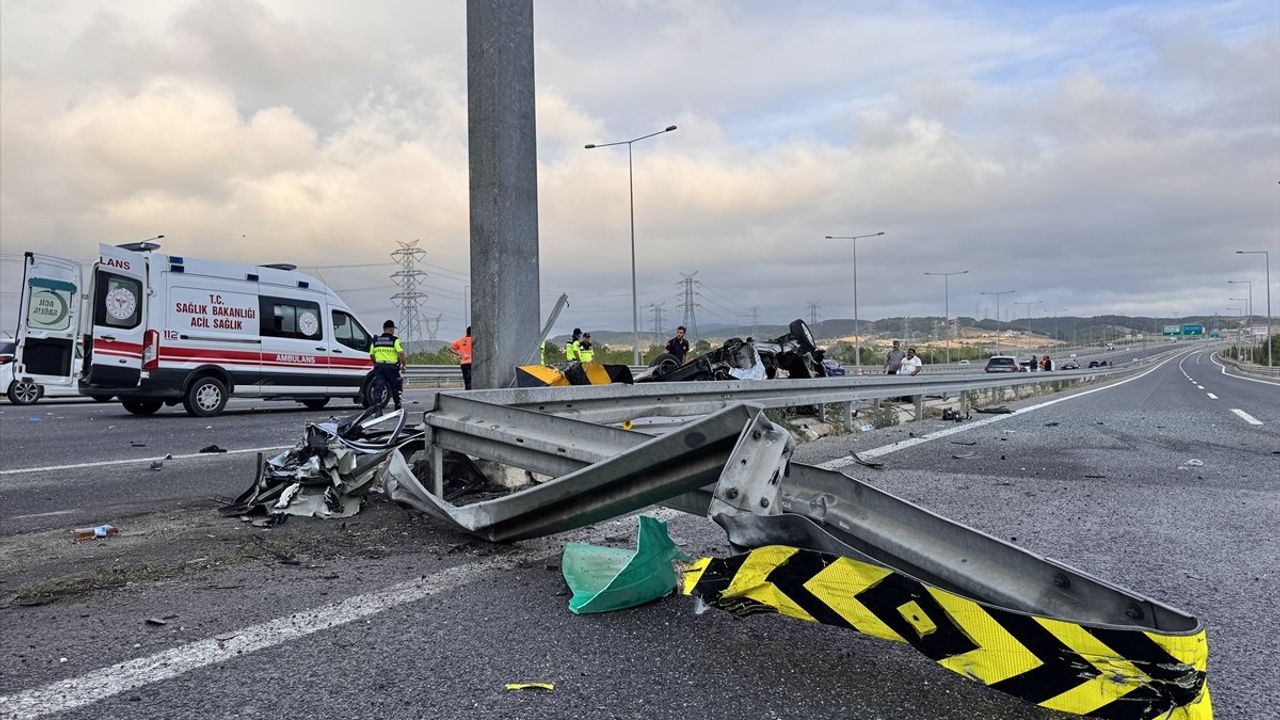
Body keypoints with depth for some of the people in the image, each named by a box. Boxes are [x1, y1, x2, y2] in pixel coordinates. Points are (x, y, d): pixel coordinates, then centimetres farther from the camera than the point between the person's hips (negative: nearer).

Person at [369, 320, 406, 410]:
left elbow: (371, 355, 14)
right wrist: (403, 365, -2)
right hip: (391, 367, -3)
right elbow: (401, 354, -13)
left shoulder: (375, 341, 11)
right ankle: (398, 407, 21)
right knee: (395, 388, 11)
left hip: (379, 366, 3)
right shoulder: (395, 340, -4)